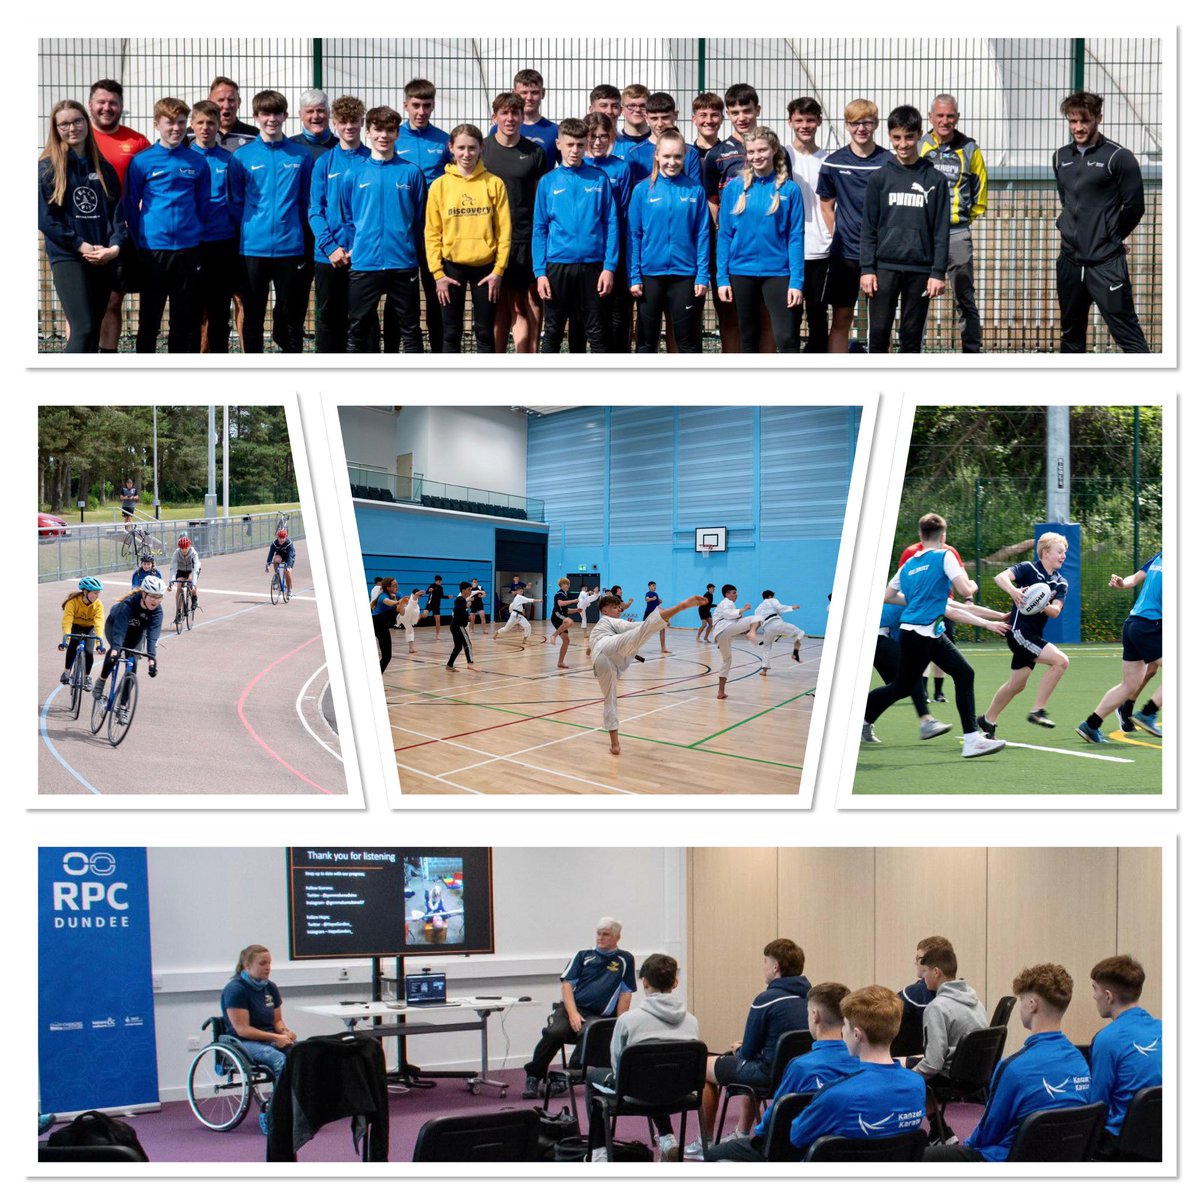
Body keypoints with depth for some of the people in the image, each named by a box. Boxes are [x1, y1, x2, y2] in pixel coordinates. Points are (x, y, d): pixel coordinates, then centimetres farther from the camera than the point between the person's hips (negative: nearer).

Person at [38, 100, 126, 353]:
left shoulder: (103, 168, 13)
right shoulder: (47, 168, 0)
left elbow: (117, 211, 8)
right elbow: (45, 217, -6)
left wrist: (115, 245, -10)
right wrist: (80, 246, -14)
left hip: (104, 259, 5)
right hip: (67, 257, -5)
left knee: (93, 330, 7)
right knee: (83, 329, -17)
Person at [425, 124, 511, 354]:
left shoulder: (494, 184, 0)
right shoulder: (440, 185, 0)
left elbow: (504, 230, -1)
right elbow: (432, 232, 0)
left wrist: (499, 270, -7)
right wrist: (437, 272, -6)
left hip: (485, 266, 0)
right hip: (452, 266, 0)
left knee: (485, 332, 6)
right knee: (451, 333, 4)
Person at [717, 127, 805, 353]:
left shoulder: (789, 190, -2)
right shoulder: (734, 188, 2)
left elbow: (795, 238, -3)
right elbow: (724, 235, 4)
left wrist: (797, 281, -10)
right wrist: (722, 277, -2)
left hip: (777, 272, -2)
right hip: (741, 272, 2)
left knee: (787, 338, -9)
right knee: (748, 339, 12)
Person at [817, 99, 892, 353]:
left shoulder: (888, 161, -2)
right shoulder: (833, 163, 2)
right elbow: (827, 206, 11)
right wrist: (840, 237, 4)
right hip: (844, 254, 1)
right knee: (841, 319, 5)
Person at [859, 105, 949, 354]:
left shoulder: (934, 179, 3)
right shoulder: (879, 178, 4)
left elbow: (941, 231, 2)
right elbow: (869, 228, 4)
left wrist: (938, 272, -4)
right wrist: (867, 268, -4)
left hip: (920, 268, 0)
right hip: (885, 266, 0)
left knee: (912, 336, 5)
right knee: (878, 333, -2)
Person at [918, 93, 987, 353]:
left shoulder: (969, 149, 4)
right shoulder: (918, 147, 4)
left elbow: (980, 191, 13)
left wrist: (966, 218, 10)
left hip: (957, 234, -1)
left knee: (965, 299, 0)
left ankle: (973, 352, 5)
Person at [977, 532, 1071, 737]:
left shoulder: (1060, 583, 9)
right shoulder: (1029, 568, -9)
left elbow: (1055, 611, -6)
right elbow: (1001, 577, -25)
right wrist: (1013, 591, -45)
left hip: (1034, 635, 8)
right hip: (1019, 631, -8)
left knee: (1017, 684, 18)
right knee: (1060, 660, -22)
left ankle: (988, 720, 34)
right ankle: (1037, 710, -18)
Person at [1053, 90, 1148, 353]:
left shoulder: (1118, 157, -8)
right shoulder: (1061, 157, 10)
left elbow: (1134, 207, -4)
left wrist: (1109, 239, 5)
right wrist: (1070, 231, 13)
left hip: (1106, 264, -6)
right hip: (1070, 261, 6)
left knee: (1127, 335, -8)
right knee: (1071, 334, 14)